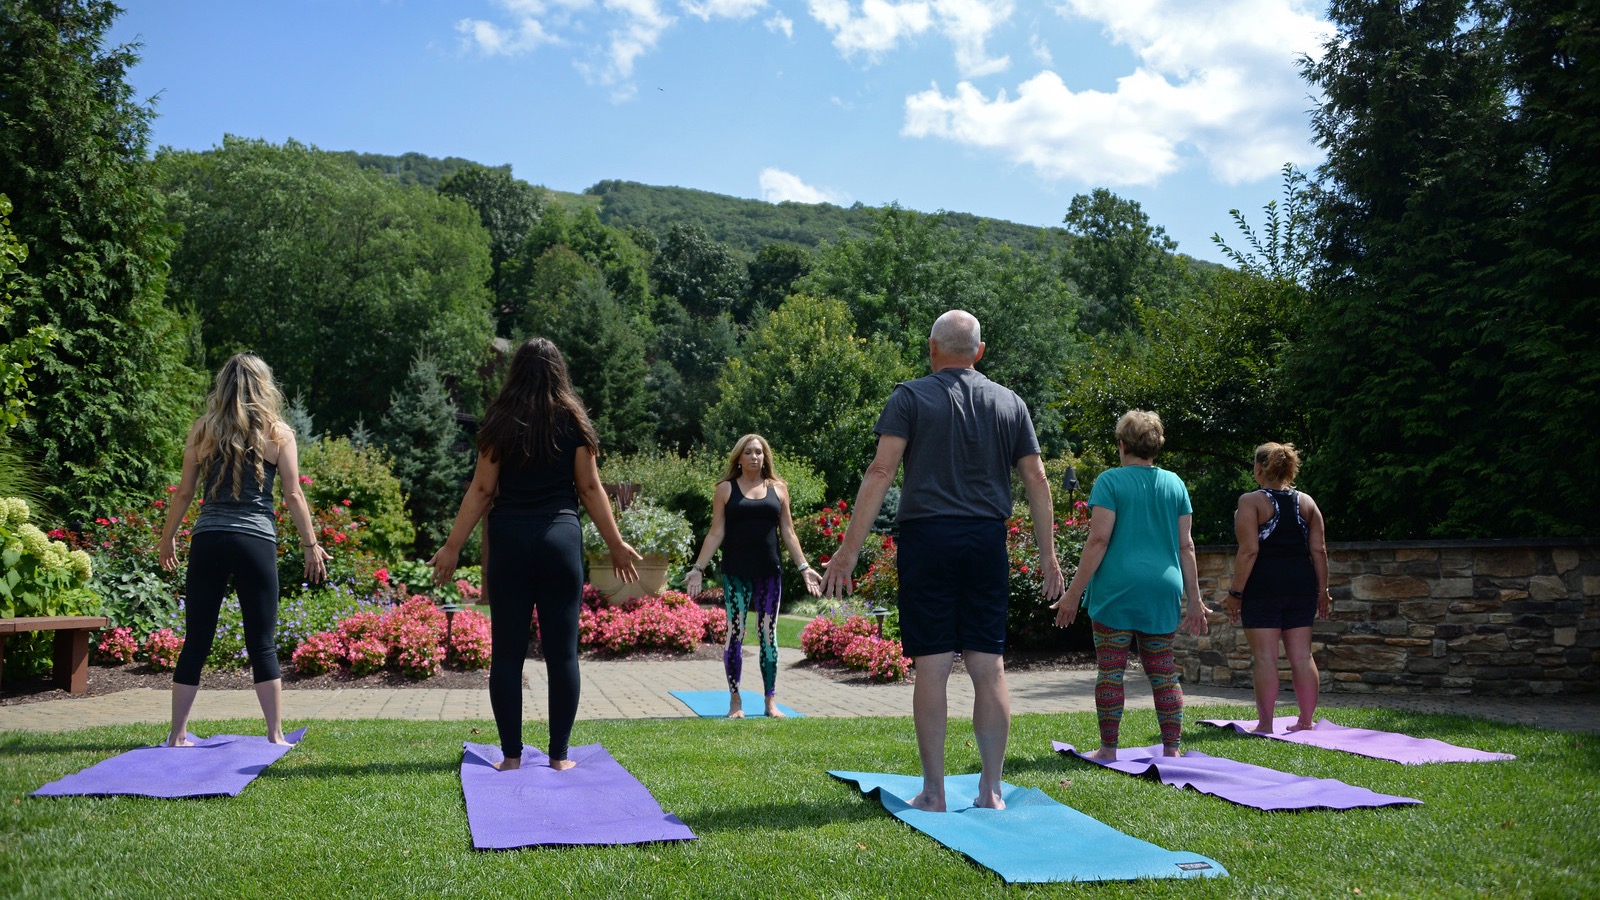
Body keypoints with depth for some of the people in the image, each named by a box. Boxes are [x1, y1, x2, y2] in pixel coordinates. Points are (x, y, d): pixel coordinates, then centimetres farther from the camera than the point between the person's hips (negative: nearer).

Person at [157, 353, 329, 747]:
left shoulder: (202, 430, 6)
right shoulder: (278, 434, 1)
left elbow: (185, 492, 8)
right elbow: (294, 496, -1)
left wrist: (168, 538, 19)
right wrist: (311, 545, 6)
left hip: (207, 540, 2)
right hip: (256, 541, -2)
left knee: (196, 642, 8)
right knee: (263, 645, 4)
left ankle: (178, 735, 14)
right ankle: (275, 735, 6)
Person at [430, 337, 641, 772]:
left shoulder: (500, 422, 2)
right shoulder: (573, 421, 3)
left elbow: (481, 490, -1)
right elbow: (590, 488, 3)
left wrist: (453, 547, 4)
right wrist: (616, 544, 11)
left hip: (510, 539, 0)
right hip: (561, 536, 0)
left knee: (507, 651, 6)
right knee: (562, 650, 4)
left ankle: (511, 755, 8)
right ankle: (559, 755, 8)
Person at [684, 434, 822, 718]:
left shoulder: (778, 489, 8)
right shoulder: (726, 489, 3)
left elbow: (788, 533, 10)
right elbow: (716, 534, 2)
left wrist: (804, 567, 3)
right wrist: (698, 568, -5)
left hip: (769, 573, 2)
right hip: (736, 574, -2)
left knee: (768, 635, 5)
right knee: (735, 634, -2)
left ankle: (771, 701, 12)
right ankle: (735, 702, 8)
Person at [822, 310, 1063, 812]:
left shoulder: (911, 397, 1)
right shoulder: (1010, 404, 11)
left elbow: (881, 472, -9)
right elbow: (1036, 480, 9)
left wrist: (850, 548, -10)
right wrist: (1048, 555, 15)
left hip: (927, 537, -3)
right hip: (987, 543, 3)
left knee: (932, 666, 0)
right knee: (989, 667, 6)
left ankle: (933, 793, 4)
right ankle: (991, 790, 11)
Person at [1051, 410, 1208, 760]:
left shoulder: (1110, 481, -3)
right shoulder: (1175, 484, 10)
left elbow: (1099, 540, -10)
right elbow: (1185, 546, 8)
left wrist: (1074, 593, -7)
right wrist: (1194, 600, 13)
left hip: (1117, 587, -4)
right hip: (1163, 589, 4)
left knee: (1111, 671, 1)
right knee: (1163, 672, 10)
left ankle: (1108, 749, 4)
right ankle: (1172, 748, 12)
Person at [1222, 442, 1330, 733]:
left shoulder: (1251, 502, -6)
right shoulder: (1306, 502, 9)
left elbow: (1249, 551, -13)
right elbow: (1319, 550, 6)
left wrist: (1235, 593, -10)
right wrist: (1322, 591, 13)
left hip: (1263, 587, -5)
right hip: (1302, 585, 5)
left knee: (1264, 656, -2)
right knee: (1302, 655, 10)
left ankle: (1265, 724, -1)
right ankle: (1306, 721, 16)